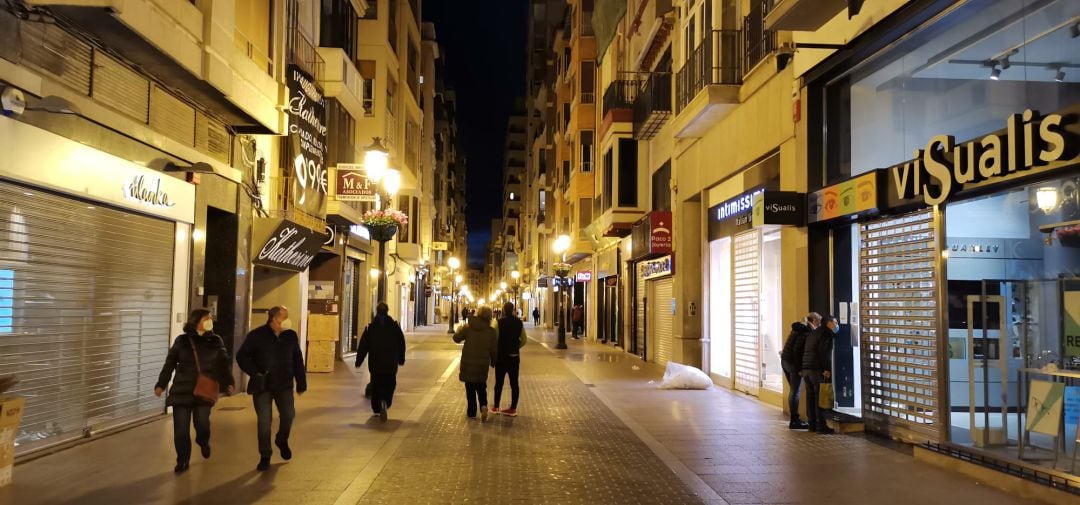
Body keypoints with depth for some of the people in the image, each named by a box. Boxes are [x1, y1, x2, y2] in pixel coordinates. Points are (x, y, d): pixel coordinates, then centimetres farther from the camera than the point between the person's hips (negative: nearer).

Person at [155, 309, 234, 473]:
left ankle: (203, 442, 27)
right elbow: (170, 363, 6)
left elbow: (225, 362, 7)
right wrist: (161, 384, 4)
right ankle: (182, 461, 14)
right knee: (181, 429, -2)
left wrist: (228, 382, -2)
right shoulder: (182, 340, 2)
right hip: (182, 390, 0)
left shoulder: (215, 341, 4)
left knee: (202, 423, -8)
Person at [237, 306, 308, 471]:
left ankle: (282, 441, 27)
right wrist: (255, 373, -11)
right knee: (264, 421, -1)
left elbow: (297, 360, 10)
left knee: (288, 415, -5)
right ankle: (265, 457, 13)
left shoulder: (291, 336, 4)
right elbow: (241, 357, -2)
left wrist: (301, 382, 7)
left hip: (284, 385, 3)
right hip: (262, 385, -2)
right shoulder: (257, 335, -6)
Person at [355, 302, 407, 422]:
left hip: (375, 364, 0)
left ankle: (377, 409, 14)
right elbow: (401, 344, 6)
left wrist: (358, 361, 5)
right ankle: (385, 402, -19)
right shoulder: (395, 326, -1)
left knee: (376, 386, 14)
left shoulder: (370, 327, -3)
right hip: (391, 364, 0)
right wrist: (401, 359, 17)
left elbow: (363, 346, -2)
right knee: (389, 386, 7)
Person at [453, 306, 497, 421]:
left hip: (468, 363, -1)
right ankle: (483, 406, -10)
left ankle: (472, 412, 14)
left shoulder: (468, 327, -8)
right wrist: (493, 362, 15)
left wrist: (460, 330, 18)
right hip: (483, 364, 1)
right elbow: (494, 350, -1)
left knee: (470, 388, 11)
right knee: (481, 387, 15)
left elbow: (456, 338, -2)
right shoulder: (491, 331, -4)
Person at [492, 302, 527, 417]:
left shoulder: (499, 322, -13)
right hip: (515, 356, 3)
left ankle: (496, 407, 14)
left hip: (501, 356, -3)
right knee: (514, 383, 6)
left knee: (499, 382, 7)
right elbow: (524, 340, 5)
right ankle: (513, 408, 8)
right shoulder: (519, 322, 1)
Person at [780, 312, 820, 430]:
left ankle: (794, 419, 22)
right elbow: (797, 350, -19)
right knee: (795, 392, -3)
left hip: (785, 361, 9)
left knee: (793, 391, 16)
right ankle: (794, 421, 1)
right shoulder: (807, 332, -14)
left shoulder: (798, 328, 13)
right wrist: (799, 366, -15)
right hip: (794, 363, -9)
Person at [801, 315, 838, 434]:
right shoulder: (827, 333, -5)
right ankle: (821, 425, -4)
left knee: (810, 397, 8)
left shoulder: (812, 333, 22)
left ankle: (812, 424, 11)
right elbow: (823, 351, -17)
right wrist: (826, 369, -18)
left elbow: (804, 351, 20)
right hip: (818, 370, -8)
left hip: (806, 369, 8)